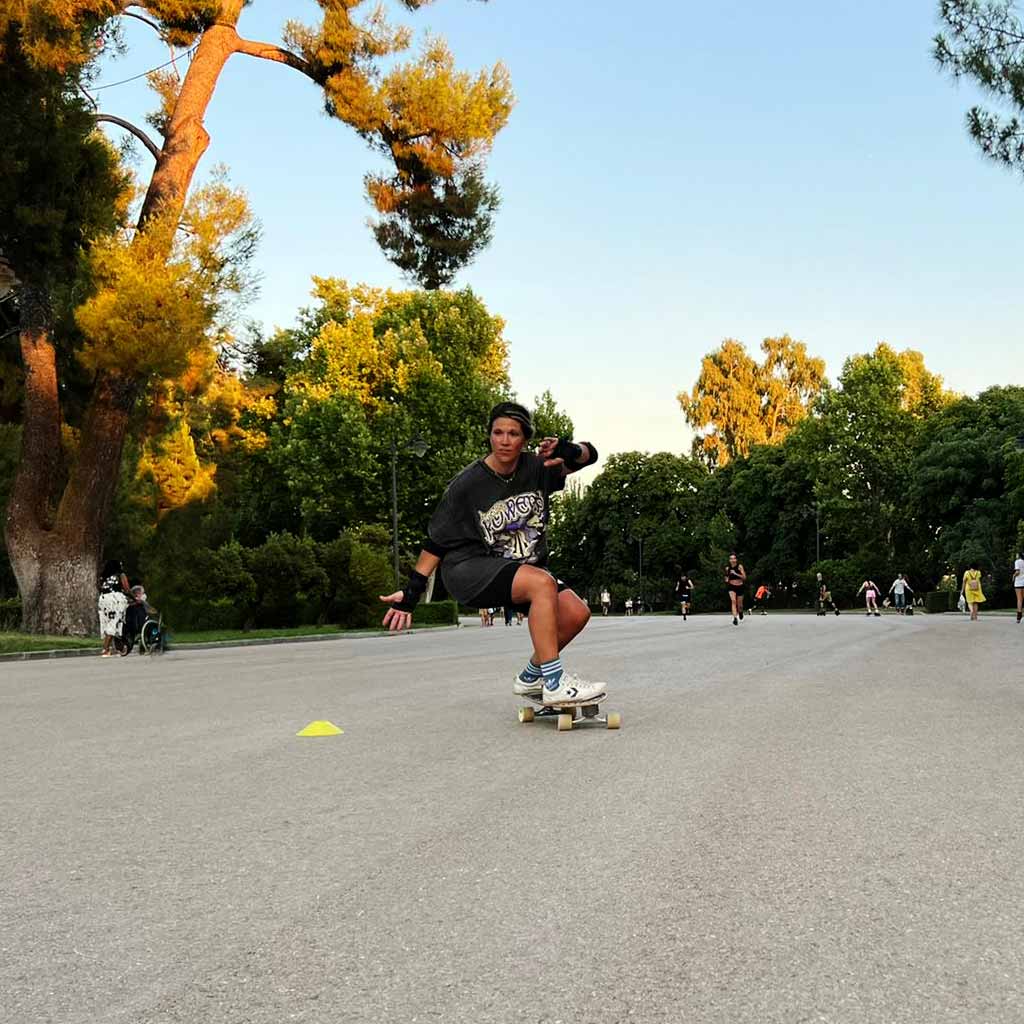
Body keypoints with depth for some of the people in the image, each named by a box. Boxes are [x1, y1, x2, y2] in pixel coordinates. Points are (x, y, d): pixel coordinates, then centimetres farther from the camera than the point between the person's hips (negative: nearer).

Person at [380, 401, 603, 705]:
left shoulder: (536, 468, -2)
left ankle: (530, 678, 9)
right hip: (469, 568, -6)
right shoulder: (467, 484, -13)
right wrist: (411, 592, -9)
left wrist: (570, 451, -25)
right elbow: (436, 542, -7)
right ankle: (554, 684, -30)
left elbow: (589, 455, -1)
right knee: (542, 583, -33)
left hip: (524, 567, 6)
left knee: (577, 612, -14)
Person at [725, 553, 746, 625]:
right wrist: (727, 579, -3)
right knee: (733, 601, -23)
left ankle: (740, 613, 47)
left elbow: (744, 577, -14)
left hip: (739, 586, -1)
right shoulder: (727, 568, 1)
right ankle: (735, 618, -29)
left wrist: (735, 573, -24)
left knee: (739, 604, 11)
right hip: (731, 587, 1)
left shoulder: (740, 567, -8)